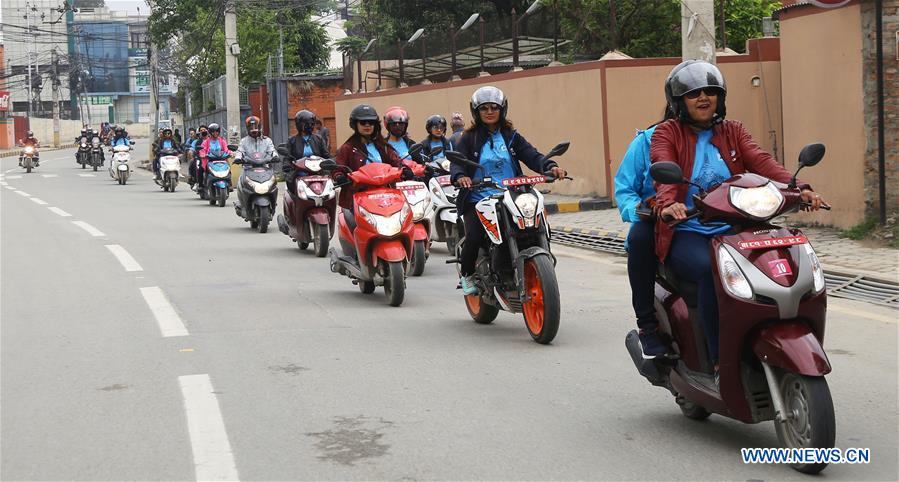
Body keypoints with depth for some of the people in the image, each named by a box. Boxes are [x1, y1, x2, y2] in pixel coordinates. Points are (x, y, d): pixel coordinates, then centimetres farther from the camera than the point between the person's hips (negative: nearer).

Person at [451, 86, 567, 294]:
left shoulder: (511, 136, 15)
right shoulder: (469, 139, 8)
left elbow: (531, 155, 2)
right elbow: (457, 162, -6)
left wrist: (550, 166, -18)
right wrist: (460, 176, -30)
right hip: (478, 200, -2)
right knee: (474, 238, -23)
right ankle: (467, 275, 5)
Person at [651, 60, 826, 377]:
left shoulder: (733, 131, 17)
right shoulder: (667, 133, 6)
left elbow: (761, 162, -1)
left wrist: (798, 187, -21)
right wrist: (667, 204, -38)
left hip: (731, 230, 4)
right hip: (685, 233, -4)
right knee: (712, 271, -35)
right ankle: (720, 362, -26)